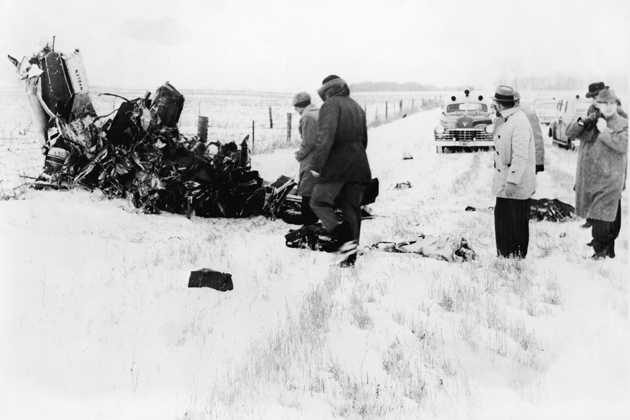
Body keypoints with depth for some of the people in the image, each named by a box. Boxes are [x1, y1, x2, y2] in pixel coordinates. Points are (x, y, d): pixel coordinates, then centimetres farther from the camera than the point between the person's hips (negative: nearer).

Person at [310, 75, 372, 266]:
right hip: (358, 165, 8)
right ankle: (351, 255, 11)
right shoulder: (357, 107, 17)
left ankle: (345, 238, -13)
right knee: (352, 208, 11)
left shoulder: (331, 105, -8)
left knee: (319, 202, 2)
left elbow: (325, 136, -19)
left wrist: (317, 164, -18)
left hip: (337, 164, -8)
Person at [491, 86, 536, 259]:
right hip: (503, 183, 10)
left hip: (516, 185, -10)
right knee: (502, 218, 17)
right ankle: (504, 254, 29)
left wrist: (512, 181, -29)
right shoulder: (506, 121, 10)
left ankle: (517, 256, 14)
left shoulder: (519, 124, -21)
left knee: (517, 224, 3)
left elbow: (520, 156, -26)